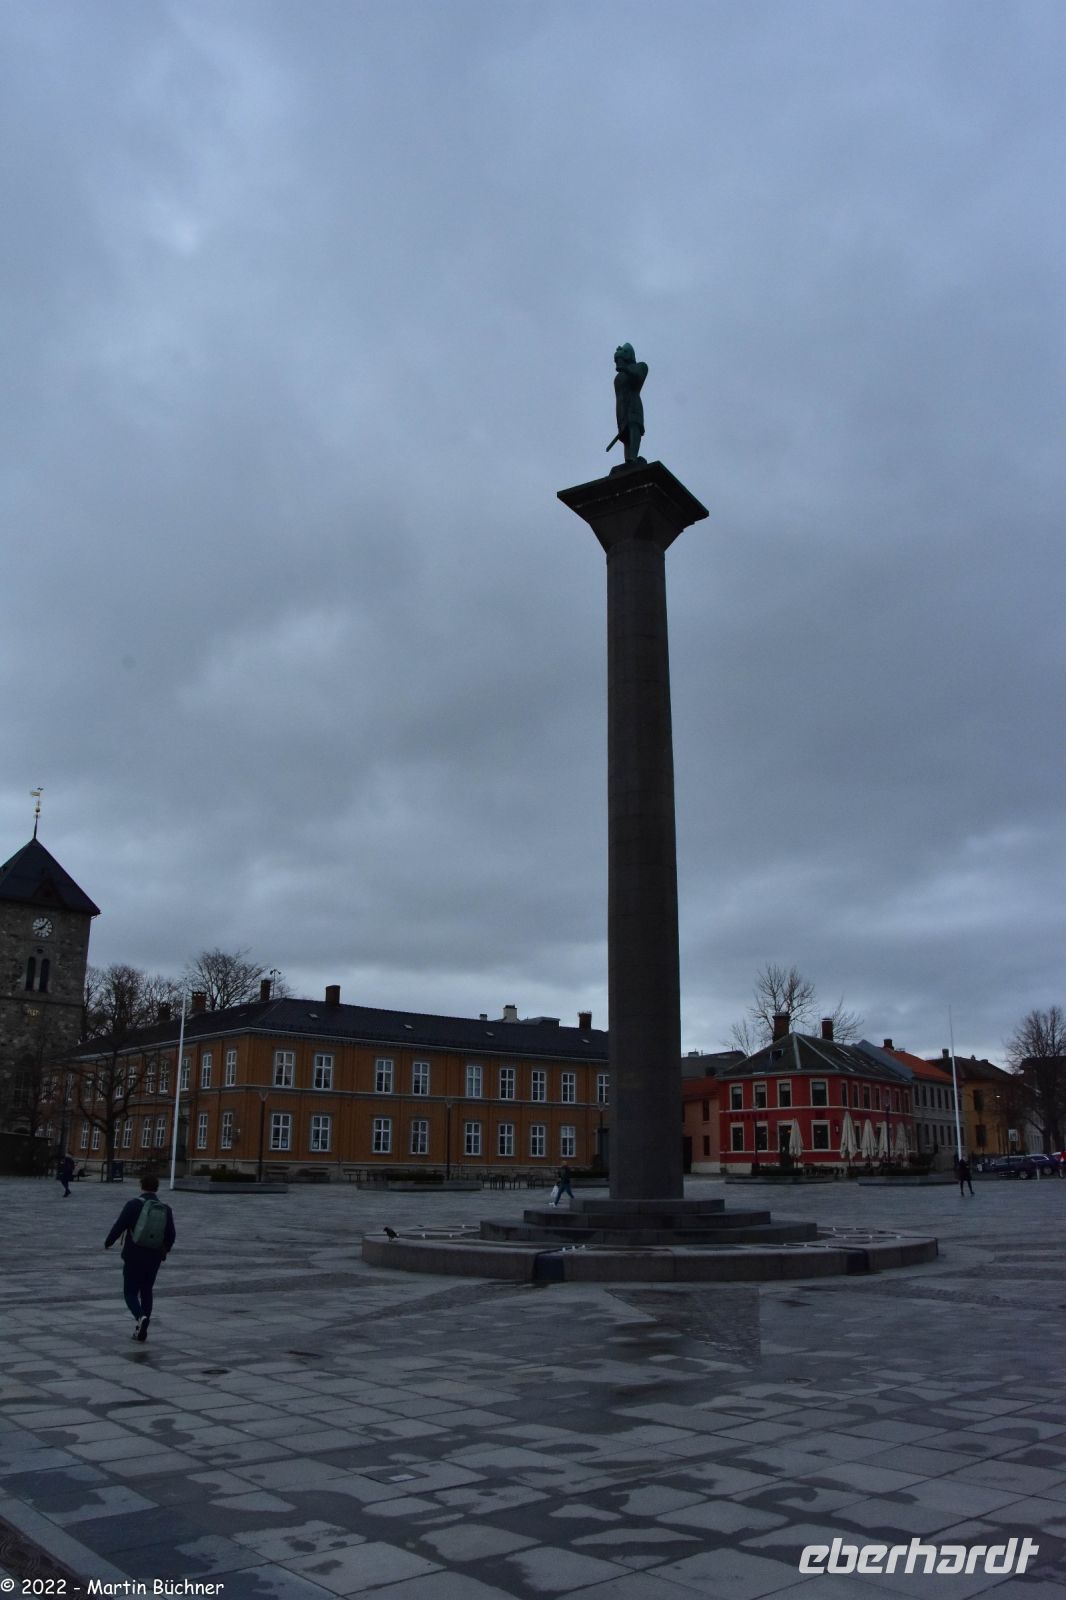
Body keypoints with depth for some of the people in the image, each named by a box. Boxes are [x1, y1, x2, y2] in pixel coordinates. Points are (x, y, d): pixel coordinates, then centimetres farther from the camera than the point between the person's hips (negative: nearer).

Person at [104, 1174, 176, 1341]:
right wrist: (166, 1249, 21)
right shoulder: (166, 1209, 0)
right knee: (146, 1292, 18)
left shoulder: (132, 1205, -11)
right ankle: (141, 1331, 16)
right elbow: (171, 1235, 0)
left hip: (134, 1257, -4)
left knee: (130, 1293, 7)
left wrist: (108, 1243, 7)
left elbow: (118, 1227, -13)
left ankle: (140, 1318, -19)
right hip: (154, 1258, 4)